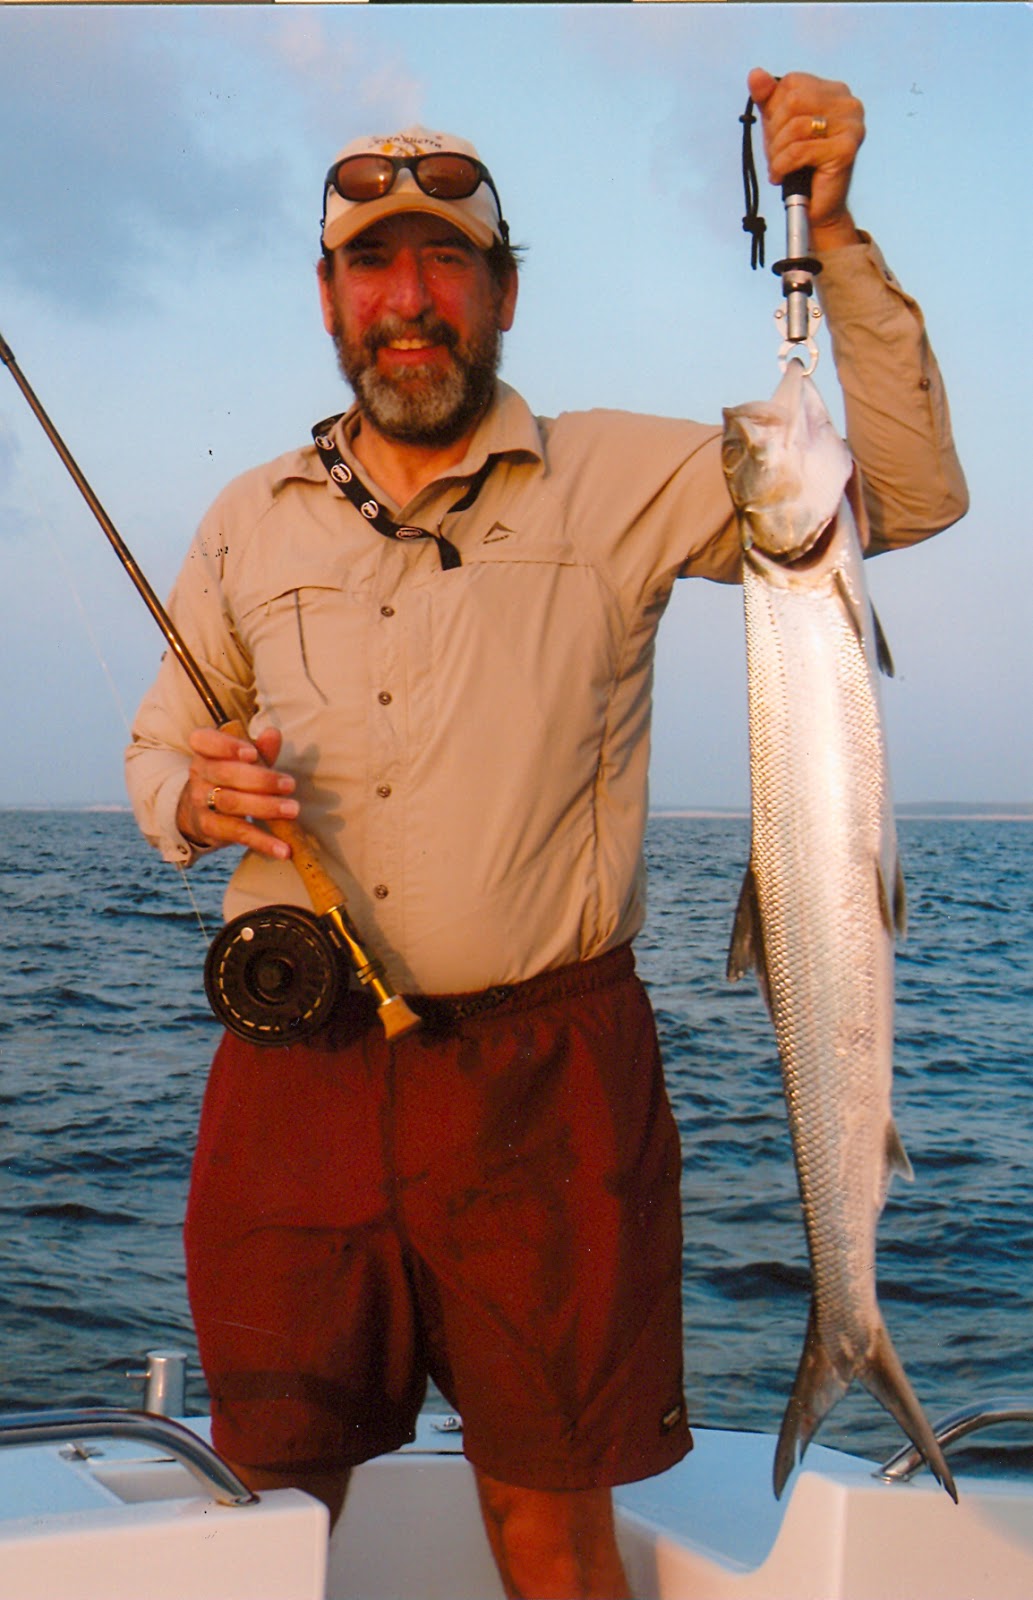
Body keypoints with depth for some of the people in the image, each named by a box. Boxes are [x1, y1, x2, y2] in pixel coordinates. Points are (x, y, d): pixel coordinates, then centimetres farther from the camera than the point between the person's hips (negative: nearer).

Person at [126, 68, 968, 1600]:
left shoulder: (623, 481, 2)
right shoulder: (249, 524, 12)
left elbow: (907, 489, -4)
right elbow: (158, 748, 21)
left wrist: (831, 227, -11)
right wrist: (194, 799, -4)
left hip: (543, 1082, -2)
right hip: (294, 1074, 3)